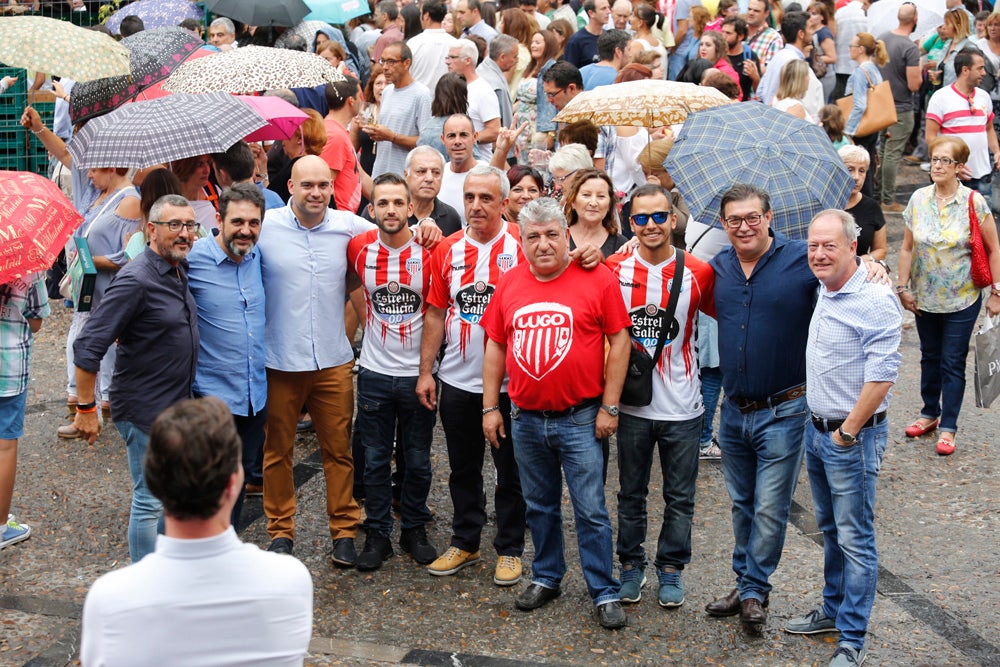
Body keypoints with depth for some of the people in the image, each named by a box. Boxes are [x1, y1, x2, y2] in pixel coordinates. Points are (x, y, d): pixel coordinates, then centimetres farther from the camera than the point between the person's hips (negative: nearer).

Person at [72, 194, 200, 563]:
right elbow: (87, 347, -22)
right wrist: (85, 408, -18)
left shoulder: (180, 270, 4)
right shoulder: (136, 280, -22)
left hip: (178, 405, 9)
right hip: (145, 410, -9)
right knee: (151, 501, 1)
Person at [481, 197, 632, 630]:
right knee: (540, 506, 17)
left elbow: (619, 341, -6)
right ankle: (546, 578, 32)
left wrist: (609, 407, -8)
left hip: (580, 419, -4)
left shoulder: (598, 279, -8)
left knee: (591, 510, 1)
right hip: (525, 419, 4)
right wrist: (490, 407, 8)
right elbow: (495, 346, 10)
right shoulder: (510, 284, 4)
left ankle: (604, 592, 12)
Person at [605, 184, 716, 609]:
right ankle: (631, 565, 30)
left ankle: (671, 568, 27)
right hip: (632, 403, 1)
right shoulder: (614, 270, -4)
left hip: (682, 408, -1)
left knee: (680, 498, 10)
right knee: (631, 494, 14)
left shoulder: (698, 273, -6)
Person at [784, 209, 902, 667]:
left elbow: (881, 376, -23)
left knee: (855, 539, 0)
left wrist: (847, 433, -17)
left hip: (853, 439, -8)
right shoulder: (823, 293, 8)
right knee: (831, 531, 20)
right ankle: (833, 611, 35)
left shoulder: (875, 302, -19)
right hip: (816, 431, 8)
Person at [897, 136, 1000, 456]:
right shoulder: (919, 199, -2)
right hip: (925, 298, 3)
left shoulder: (974, 202, -11)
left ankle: (948, 427, 12)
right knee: (930, 357, 17)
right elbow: (907, 247, 5)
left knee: (953, 363, 2)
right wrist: (903, 288, 1)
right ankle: (930, 413, 34)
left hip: (962, 299, -3)